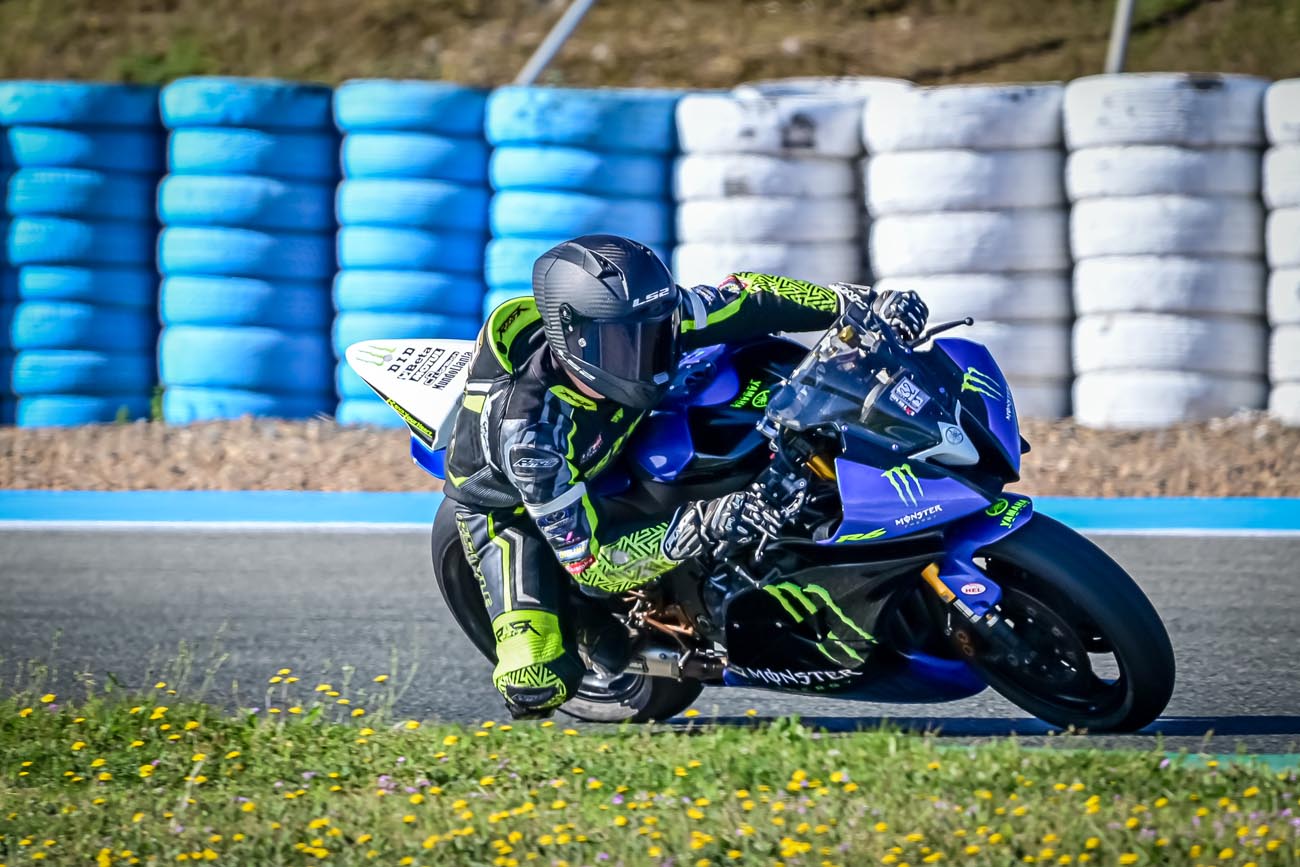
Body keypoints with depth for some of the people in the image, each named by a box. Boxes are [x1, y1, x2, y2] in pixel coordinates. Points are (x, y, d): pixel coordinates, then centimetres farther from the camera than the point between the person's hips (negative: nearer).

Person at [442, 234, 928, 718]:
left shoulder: (636, 324, -31)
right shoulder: (525, 427, -44)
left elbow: (746, 299, -13)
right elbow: (592, 564, -43)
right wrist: (701, 526, -56)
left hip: (603, 465, 6)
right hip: (507, 502, -6)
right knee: (540, 685, -22)